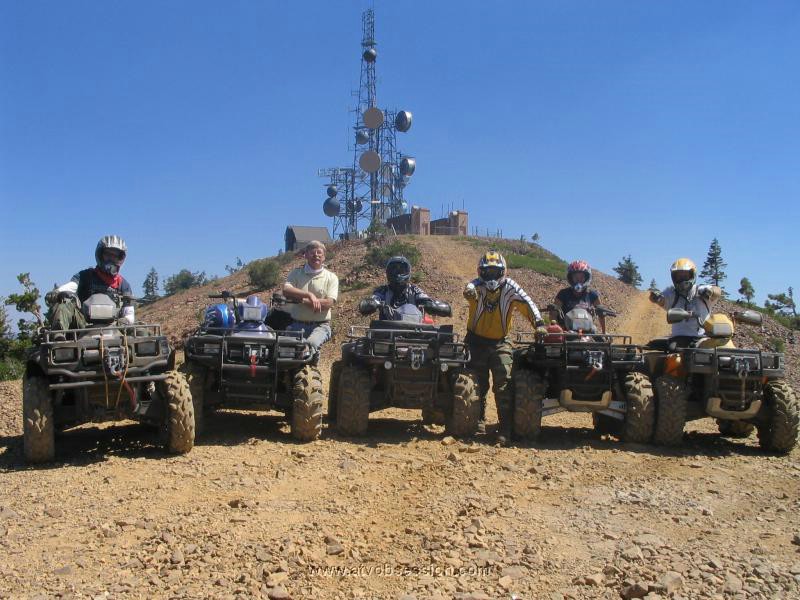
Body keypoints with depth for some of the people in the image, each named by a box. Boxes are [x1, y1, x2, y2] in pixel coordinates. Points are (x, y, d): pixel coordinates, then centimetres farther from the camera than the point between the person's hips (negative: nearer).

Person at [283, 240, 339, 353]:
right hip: (297, 324, 2)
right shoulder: (296, 273, 11)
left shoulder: (331, 277, 7)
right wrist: (309, 295, -21)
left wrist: (301, 300, -10)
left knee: (311, 344, -33)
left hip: (320, 326, -1)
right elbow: (286, 291, -9)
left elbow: (329, 303, -7)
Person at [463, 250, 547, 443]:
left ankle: (505, 429, -6)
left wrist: (538, 323, -38)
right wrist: (469, 291, -60)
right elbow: (471, 287, -34)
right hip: (476, 340, 1)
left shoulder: (509, 286, -9)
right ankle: (479, 420, 26)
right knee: (478, 383, 6)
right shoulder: (478, 285, -10)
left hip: (500, 342, 0)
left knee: (504, 383, -11)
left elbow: (526, 302, -21)